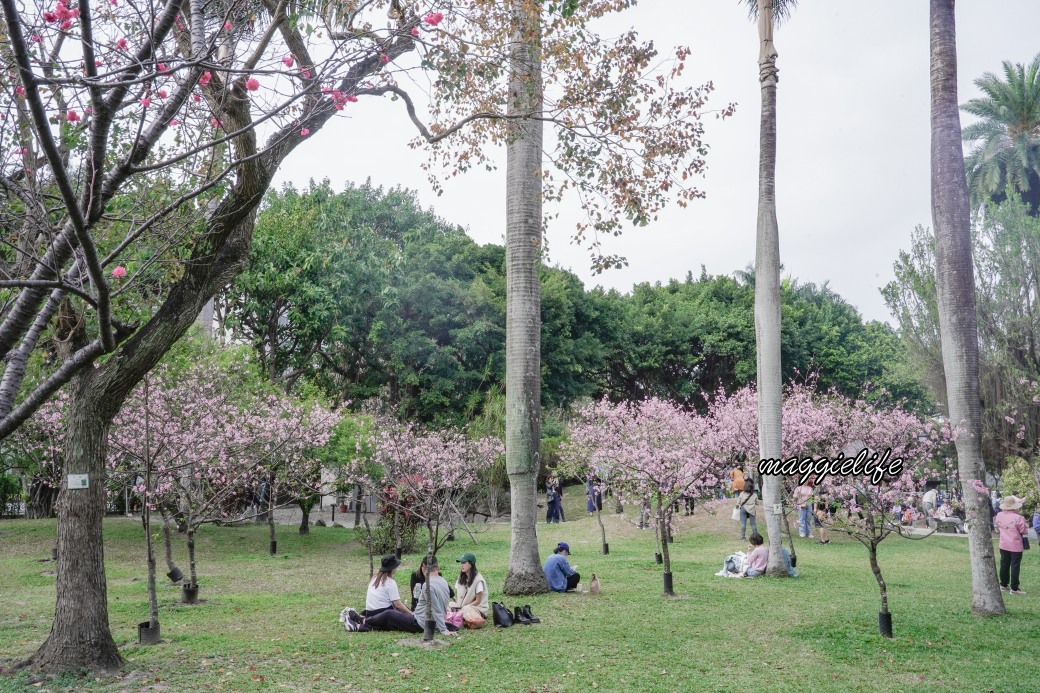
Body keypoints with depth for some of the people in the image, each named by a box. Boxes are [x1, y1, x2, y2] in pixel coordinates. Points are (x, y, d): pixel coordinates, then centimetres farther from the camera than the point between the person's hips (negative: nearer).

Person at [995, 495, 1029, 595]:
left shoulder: (999, 515, -4)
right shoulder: (1018, 518, -23)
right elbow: (1024, 531, -12)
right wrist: (1024, 525, 6)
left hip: (1003, 545, 5)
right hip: (1015, 546, -5)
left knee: (1004, 565, 15)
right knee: (1015, 566, 1)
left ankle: (1003, 585, 24)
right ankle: (1014, 588, 4)